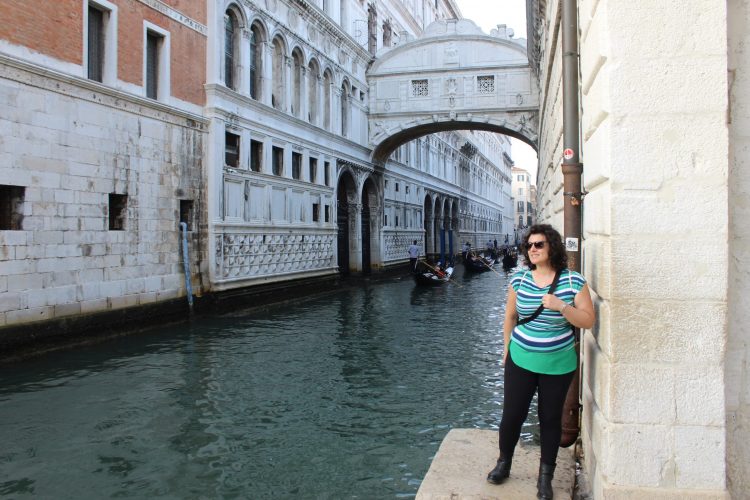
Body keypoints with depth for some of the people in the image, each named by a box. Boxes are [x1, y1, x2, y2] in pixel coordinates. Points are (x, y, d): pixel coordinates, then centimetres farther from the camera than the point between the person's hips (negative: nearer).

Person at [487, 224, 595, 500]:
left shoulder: (573, 281, -10)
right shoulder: (519, 279, -3)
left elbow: (588, 321, -9)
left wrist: (561, 306, -24)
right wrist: (507, 348, 12)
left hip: (557, 364, -1)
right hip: (520, 360, 2)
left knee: (550, 419, 10)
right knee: (512, 414, 6)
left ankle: (546, 476, 27)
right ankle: (503, 464, 30)